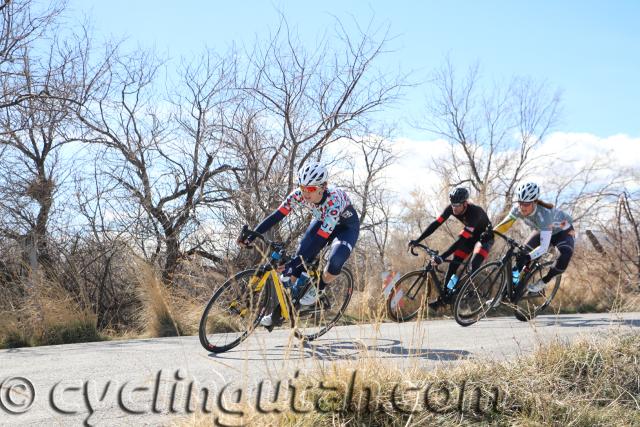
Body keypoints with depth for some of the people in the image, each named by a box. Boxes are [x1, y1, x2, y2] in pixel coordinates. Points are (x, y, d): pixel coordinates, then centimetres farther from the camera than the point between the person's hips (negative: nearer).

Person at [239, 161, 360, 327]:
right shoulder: (299, 194, -26)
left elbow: (321, 237, -45)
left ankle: (317, 290, -1)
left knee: (334, 263, -33)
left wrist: (297, 261, -53)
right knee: (297, 265, -11)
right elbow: (276, 216, -23)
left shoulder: (334, 199, -41)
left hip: (346, 226, -5)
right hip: (322, 222, 5)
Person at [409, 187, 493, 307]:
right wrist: (417, 240, -27)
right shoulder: (451, 208, -21)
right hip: (469, 235, 6)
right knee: (453, 264, -4)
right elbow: (436, 224, -18)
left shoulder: (474, 212, -39)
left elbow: (462, 239, -43)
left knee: (474, 265, -27)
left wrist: (442, 257, -49)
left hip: (485, 237, -6)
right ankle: (444, 296, 1)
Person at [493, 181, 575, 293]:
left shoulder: (544, 214, -43)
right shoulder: (518, 209, -27)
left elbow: (544, 247, -47)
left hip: (563, 231, -5)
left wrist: (528, 257, -62)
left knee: (566, 253, -32)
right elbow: (505, 224, -19)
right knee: (523, 253, -13)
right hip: (541, 230, 5)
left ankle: (543, 283, -14)